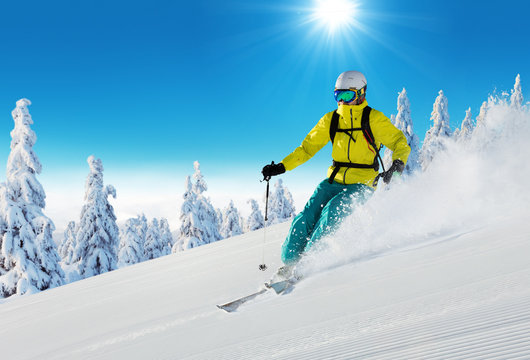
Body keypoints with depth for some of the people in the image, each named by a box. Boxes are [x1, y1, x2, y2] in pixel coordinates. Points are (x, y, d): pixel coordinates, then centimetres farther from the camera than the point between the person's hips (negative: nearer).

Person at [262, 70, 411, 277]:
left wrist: (396, 166, -27)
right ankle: (289, 262, 0)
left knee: (333, 211, -28)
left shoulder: (374, 119, -6)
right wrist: (282, 166, 0)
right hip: (334, 180, 4)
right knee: (307, 217, -13)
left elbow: (400, 143, -6)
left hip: (361, 184, -4)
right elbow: (307, 147, 10)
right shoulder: (330, 120, 5)